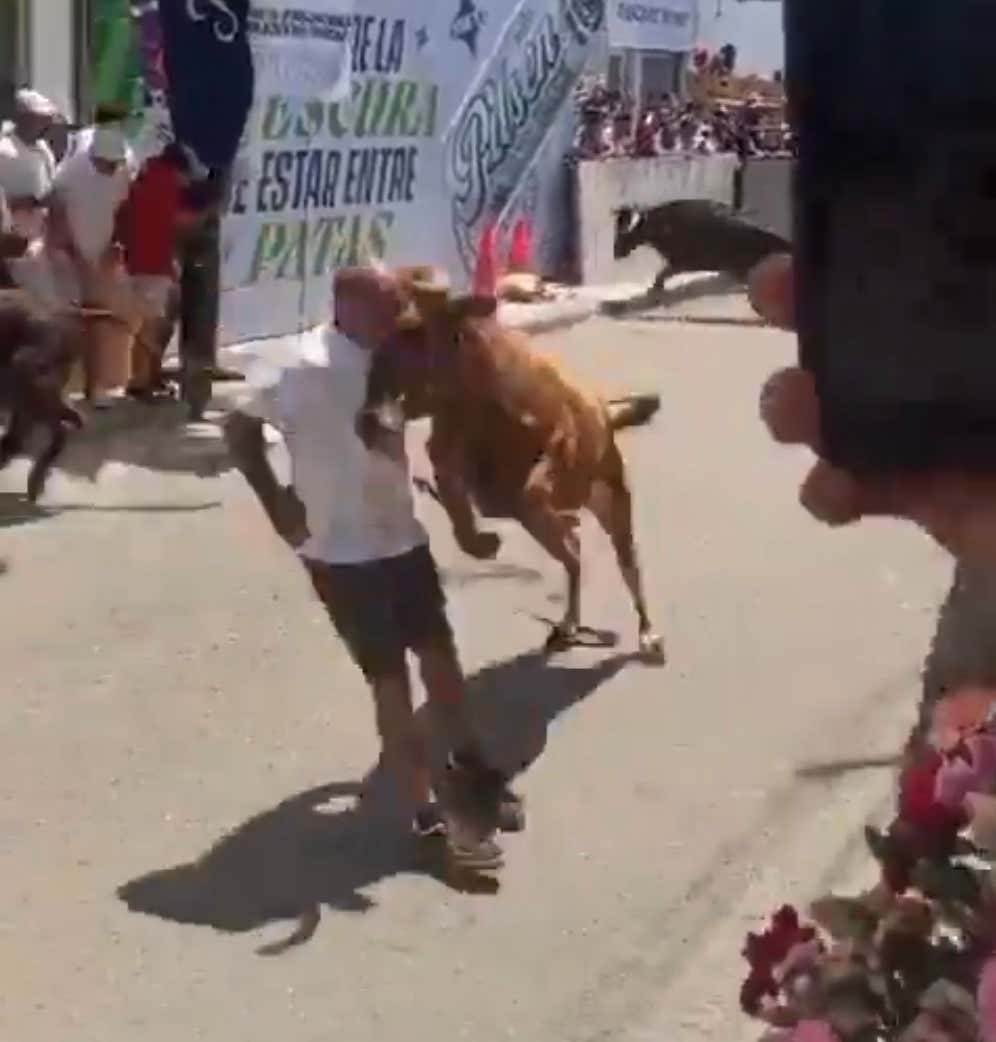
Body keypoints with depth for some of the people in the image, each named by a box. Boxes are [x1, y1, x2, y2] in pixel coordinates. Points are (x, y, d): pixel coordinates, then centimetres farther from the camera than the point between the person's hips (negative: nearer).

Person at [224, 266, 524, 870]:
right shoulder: (307, 367, -18)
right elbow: (241, 431, -15)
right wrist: (279, 508, -13)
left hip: (402, 536, 7)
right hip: (342, 552, -6)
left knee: (439, 652, 17)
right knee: (390, 677, -2)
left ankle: (467, 758, 40)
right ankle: (430, 813, 7)